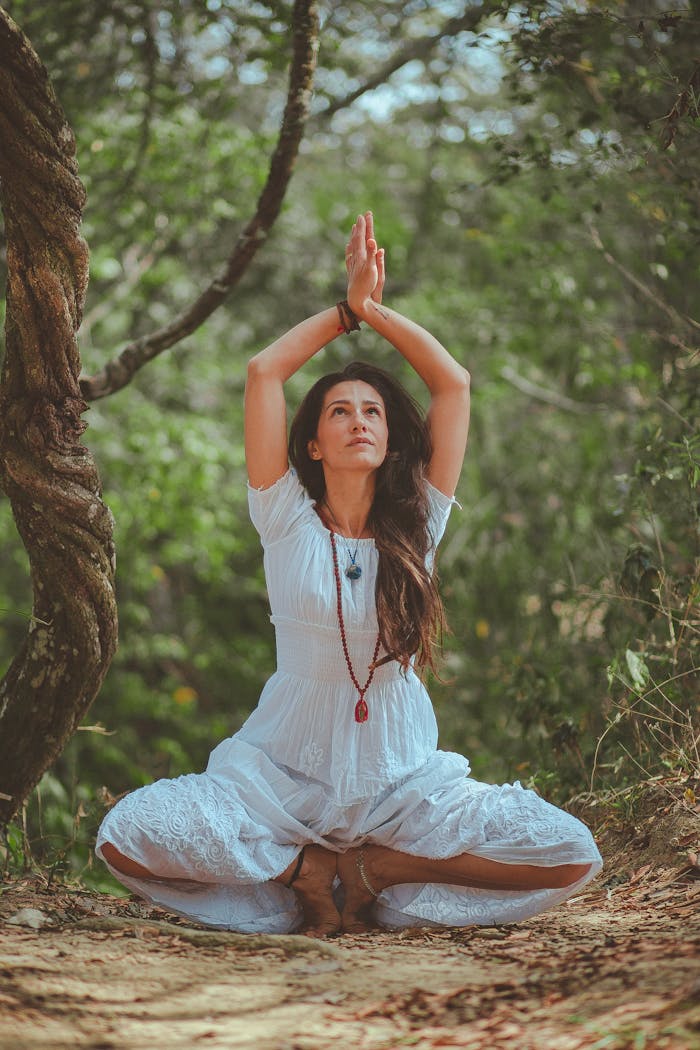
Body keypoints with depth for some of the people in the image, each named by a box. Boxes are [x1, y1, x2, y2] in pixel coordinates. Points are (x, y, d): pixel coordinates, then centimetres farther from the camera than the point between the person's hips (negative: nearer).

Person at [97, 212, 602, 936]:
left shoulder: (416, 526, 4)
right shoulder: (288, 519, 0)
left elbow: (453, 382, 2)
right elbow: (262, 372, -5)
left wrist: (375, 307, 2)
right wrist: (348, 306, 3)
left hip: (403, 778, 2)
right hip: (285, 771, -1)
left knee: (571, 856, -19)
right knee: (127, 836, -26)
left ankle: (369, 871, -4)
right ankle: (306, 869, -4)